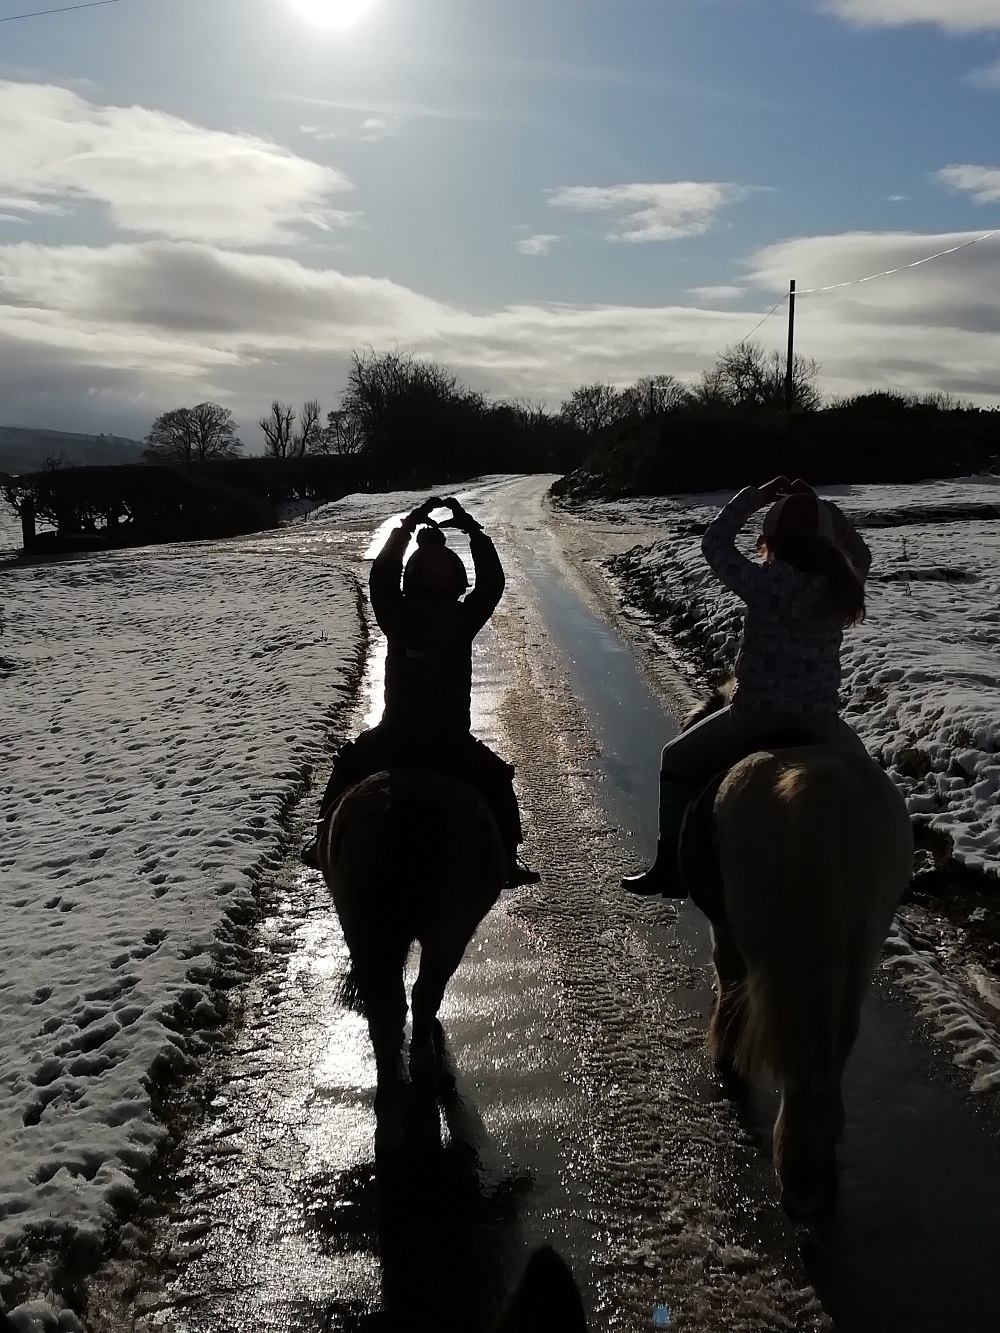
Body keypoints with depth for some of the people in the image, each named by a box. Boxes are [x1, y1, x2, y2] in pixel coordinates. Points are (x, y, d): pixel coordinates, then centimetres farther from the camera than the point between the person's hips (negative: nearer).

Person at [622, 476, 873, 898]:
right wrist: (820, 506, 19)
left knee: (677, 761, 18)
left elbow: (714, 543, 3)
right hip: (821, 718, 4)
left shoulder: (765, 581, -12)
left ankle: (670, 868, 15)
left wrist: (757, 496, 10)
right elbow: (859, 552, 23)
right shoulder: (842, 582, 0)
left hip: (757, 712, -4)